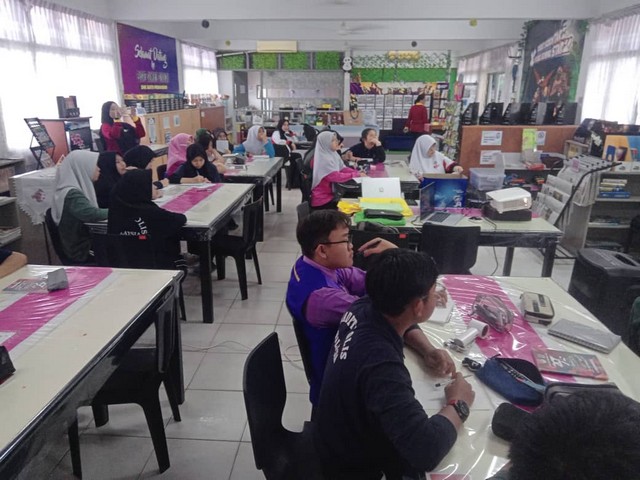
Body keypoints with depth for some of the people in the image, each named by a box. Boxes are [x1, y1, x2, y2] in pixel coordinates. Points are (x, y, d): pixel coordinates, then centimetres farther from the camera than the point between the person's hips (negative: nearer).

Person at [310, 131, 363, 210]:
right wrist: (356, 175, -20)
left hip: (330, 194, 8)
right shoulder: (323, 159, -22)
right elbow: (336, 177, -28)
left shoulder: (332, 154, 4)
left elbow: (342, 169, 9)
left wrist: (358, 173, -7)